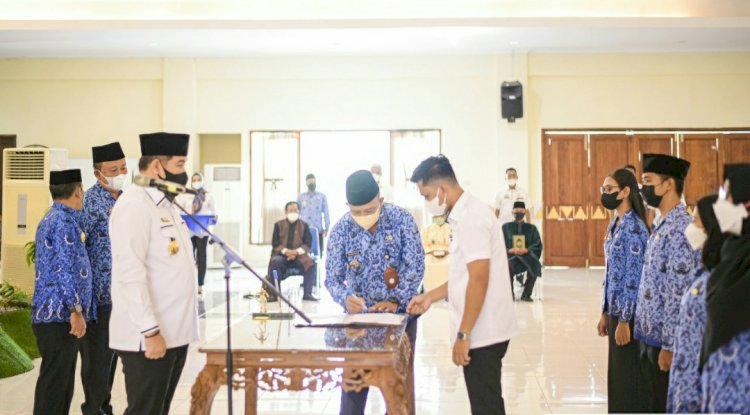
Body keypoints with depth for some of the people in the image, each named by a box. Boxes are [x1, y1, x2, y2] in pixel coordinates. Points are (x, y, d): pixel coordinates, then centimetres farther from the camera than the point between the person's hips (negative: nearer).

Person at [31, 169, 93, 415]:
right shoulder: (64, 222, -15)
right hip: (60, 315, -10)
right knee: (55, 383, -4)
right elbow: (66, 271, -21)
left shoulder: (50, 219, 17)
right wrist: (77, 310, -19)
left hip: (50, 313, 10)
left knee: (61, 381, 15)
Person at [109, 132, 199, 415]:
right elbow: (130, 275, -21)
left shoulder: (167, 204, 16)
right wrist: (150, 331, -23)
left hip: (175, 333, 9)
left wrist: (172, 329, 18)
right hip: (149, 337, -9)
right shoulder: (134, 205, -14)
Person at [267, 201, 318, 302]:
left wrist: (296, 252, -16)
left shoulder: (304, 225, 12)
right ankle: (275, 293, -28)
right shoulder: (279, 225, 11)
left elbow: (307, 243, 4)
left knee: (311, 264, -30)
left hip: (299, 255, 0)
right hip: (282, 254, 0)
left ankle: (307, 293, -23)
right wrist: (286, 251, -17)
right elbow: (275, 244, 3)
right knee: (274, 262, -34)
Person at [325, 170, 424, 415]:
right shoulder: (341, 230, -10)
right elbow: (333, 278, -9)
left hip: (400, 313, -1)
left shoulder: (401, 219, -13)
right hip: (359, 315, 1)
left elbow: (416, 266, -13)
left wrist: (395, 300, -24)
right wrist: (346, 299, -30)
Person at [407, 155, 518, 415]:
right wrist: (430, 297, 20)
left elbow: (479, 280, -23)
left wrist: (463, 334, -22)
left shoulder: (470, 218, -18)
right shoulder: (466, 214, 14)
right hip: (484, 330, 10)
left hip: (481, 332, -10)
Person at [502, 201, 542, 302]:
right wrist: (509, 250, -14)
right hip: (510, 256, 0)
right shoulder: (506, 227, 17)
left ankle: (526, 294, -20)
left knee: (535, 265, -35)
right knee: (508, 265, -38)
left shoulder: (532, 228, 18)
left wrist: (527, 249, -15)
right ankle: (510, 294, -22)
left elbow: (537, 244, 6)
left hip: (527, 256, 0)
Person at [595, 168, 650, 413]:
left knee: (630, 378, 0)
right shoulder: (614, 225, 11)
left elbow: (634, 278, -18)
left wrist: (624, 321, -18)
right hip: (616, 310, 9)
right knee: (616, 375, 14)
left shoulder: (634, 228, -16)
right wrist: (605, 313, 16)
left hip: (629, 314, -9)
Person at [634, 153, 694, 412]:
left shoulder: (680, 231, -20)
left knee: (665, 406, 2)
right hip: (650, 334, 9)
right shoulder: (662, 227, 11)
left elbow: (678, 296, -22)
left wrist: (668, 345, -21)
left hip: (664, 339, -9)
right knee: (654, 402, 17)